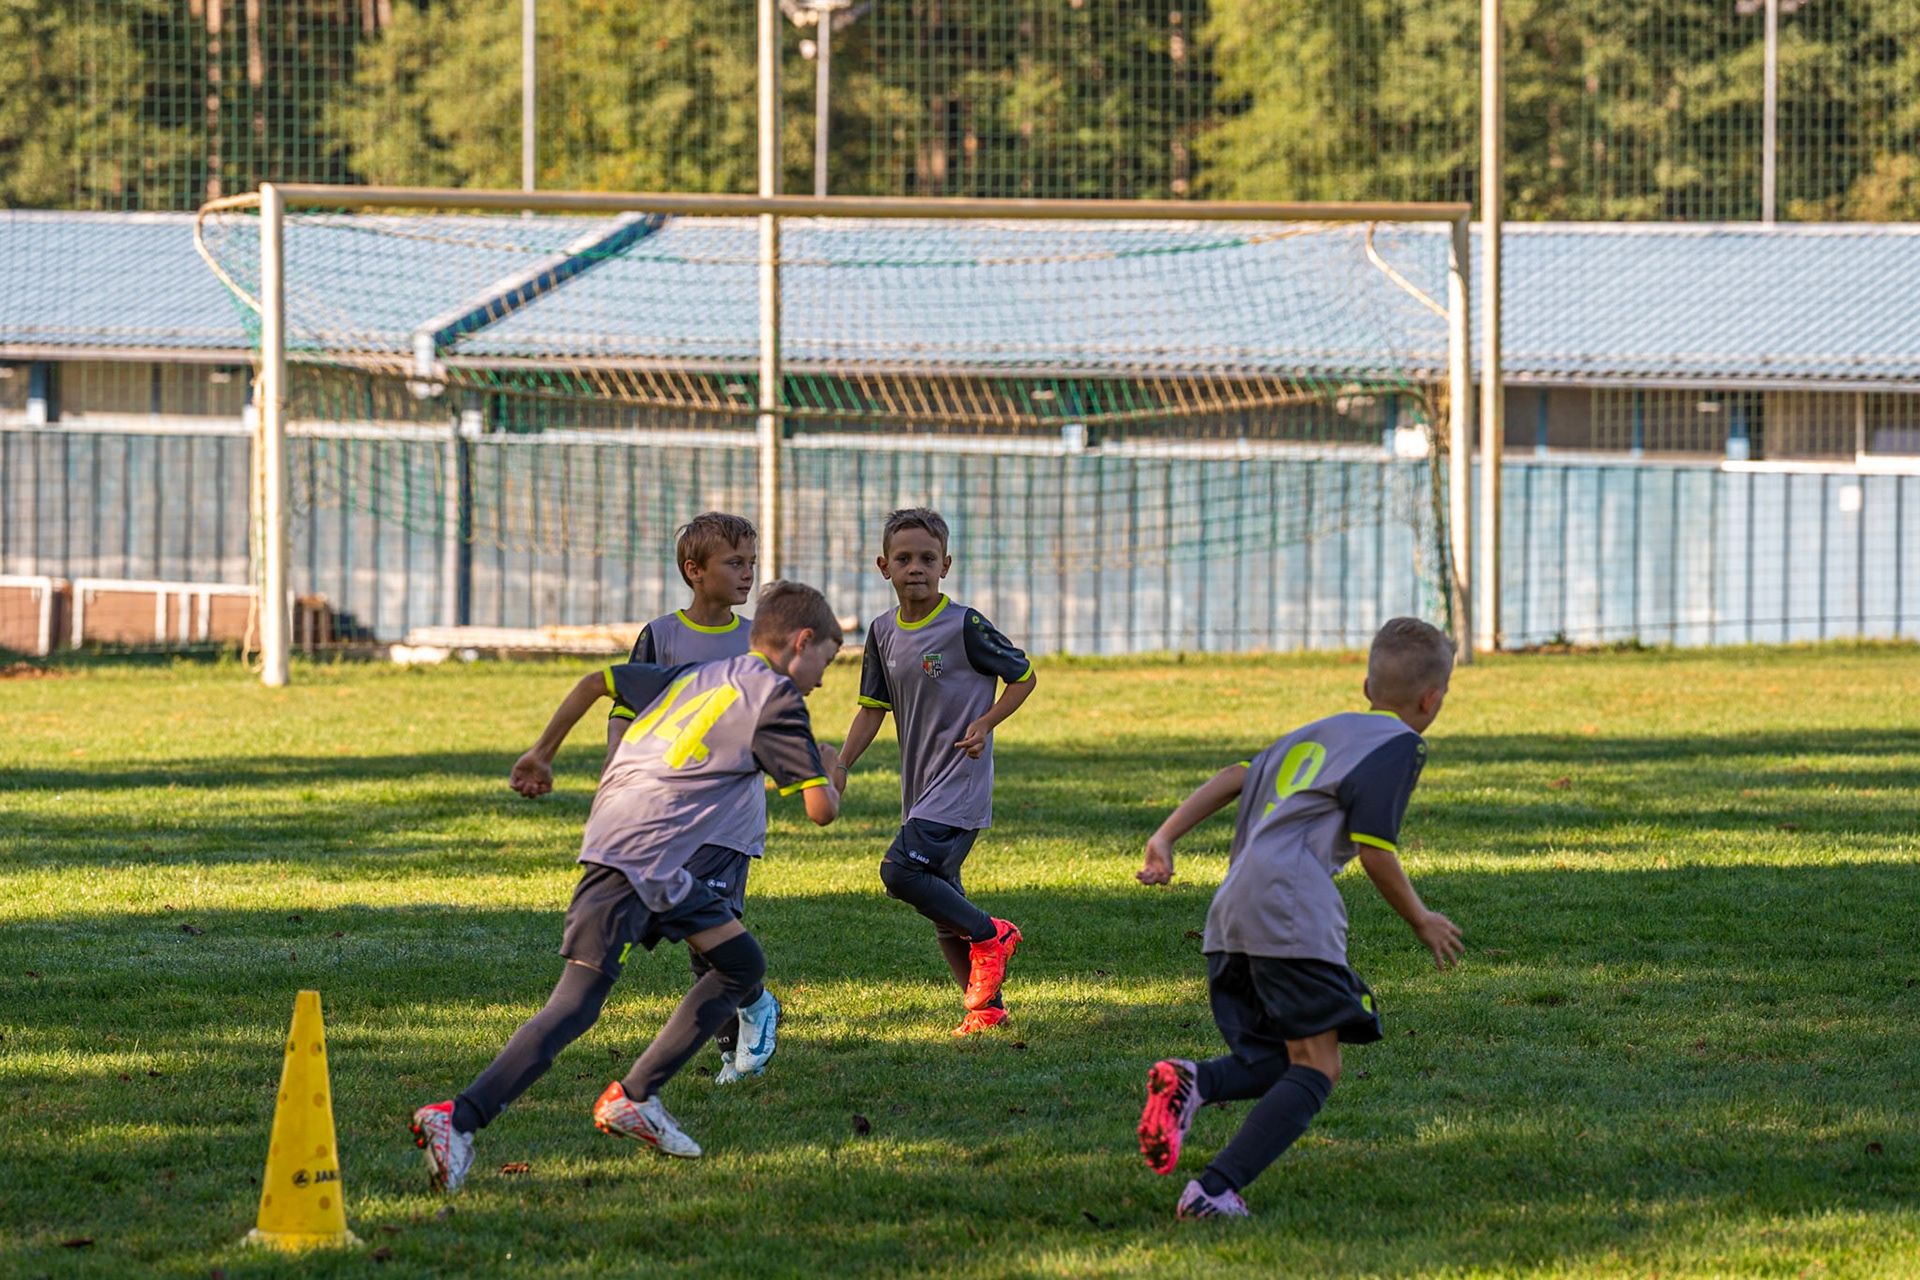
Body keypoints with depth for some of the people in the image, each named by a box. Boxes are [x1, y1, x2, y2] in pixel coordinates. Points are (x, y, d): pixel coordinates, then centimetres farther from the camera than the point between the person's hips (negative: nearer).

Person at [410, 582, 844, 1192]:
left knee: (743, 964, 15)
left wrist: (541, 754, 33)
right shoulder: (775, 696, -3)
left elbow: (597, 681, 24)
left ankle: (633, 1097, 12)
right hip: (635, 860, -10)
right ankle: (459, 1120, -26)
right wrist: (828, 772, 17)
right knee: (577, 1004, -16)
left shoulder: (695, 678, 21)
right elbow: (822, 809, -5)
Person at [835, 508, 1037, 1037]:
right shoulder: (883, 632, 8)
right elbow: (873, 708, 15)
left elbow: (1023, 676, -1)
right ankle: (986, 1007, 18)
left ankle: (988, 935, -5)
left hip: (961, 780, -7)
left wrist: (984, 724, -14)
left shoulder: (965, 626, -11)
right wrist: (841, 766, 3)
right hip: (920, 788, 7)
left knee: (901, 870, -22)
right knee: (942, 902, 9)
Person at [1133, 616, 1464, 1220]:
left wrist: (1166, 838, 15)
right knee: (1315, 1068, -6)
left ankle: (1195, 1083, -15)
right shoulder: (1399, 745, 3)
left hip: (1234, 910, 8)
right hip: (1293, 909, -8)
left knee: (1288, 1062, 14)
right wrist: (1421, 921, 9)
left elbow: (1233, 778, 19)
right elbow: (1374, 851, -4)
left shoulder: (1317, 732, 27)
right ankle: (1213, 1191, -22)